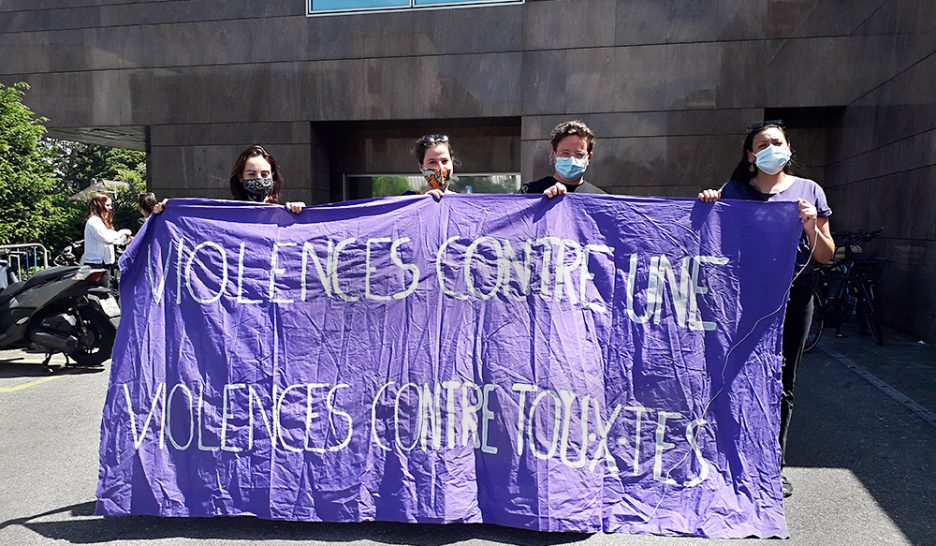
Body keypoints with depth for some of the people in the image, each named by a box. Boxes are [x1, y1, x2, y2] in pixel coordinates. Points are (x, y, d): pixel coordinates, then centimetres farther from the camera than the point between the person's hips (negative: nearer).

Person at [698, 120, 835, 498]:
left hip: (794, 298, 1)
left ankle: (774, 466, 22)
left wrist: (812, 227, -12)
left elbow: (826, 257, 7)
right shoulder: (733, 192, 5)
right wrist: (708, 206, -11)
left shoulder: (808, 191, 8)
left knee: (782, 384, 8)